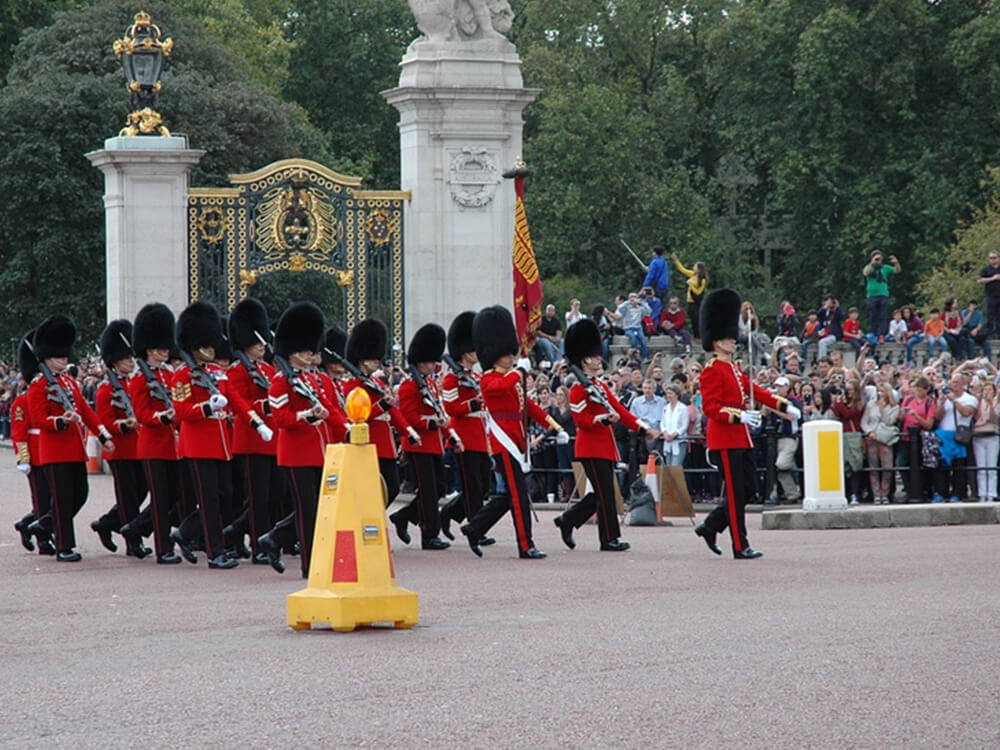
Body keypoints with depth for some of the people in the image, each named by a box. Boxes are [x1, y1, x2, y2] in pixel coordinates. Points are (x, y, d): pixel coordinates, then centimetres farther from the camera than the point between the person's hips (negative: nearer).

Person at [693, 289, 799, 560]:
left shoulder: (736, 369, 17)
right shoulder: (712, 372, -11)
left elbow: (755, 392, 21)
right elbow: (710, 408, -18)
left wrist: (784, 406, 12)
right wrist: (739, 416, -29)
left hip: (742, 439, 9)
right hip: (725, 439, -9)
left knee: (747, 490, 9)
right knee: (736, 493, -7)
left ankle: (710, 526, 21)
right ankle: (740, 547, -3)